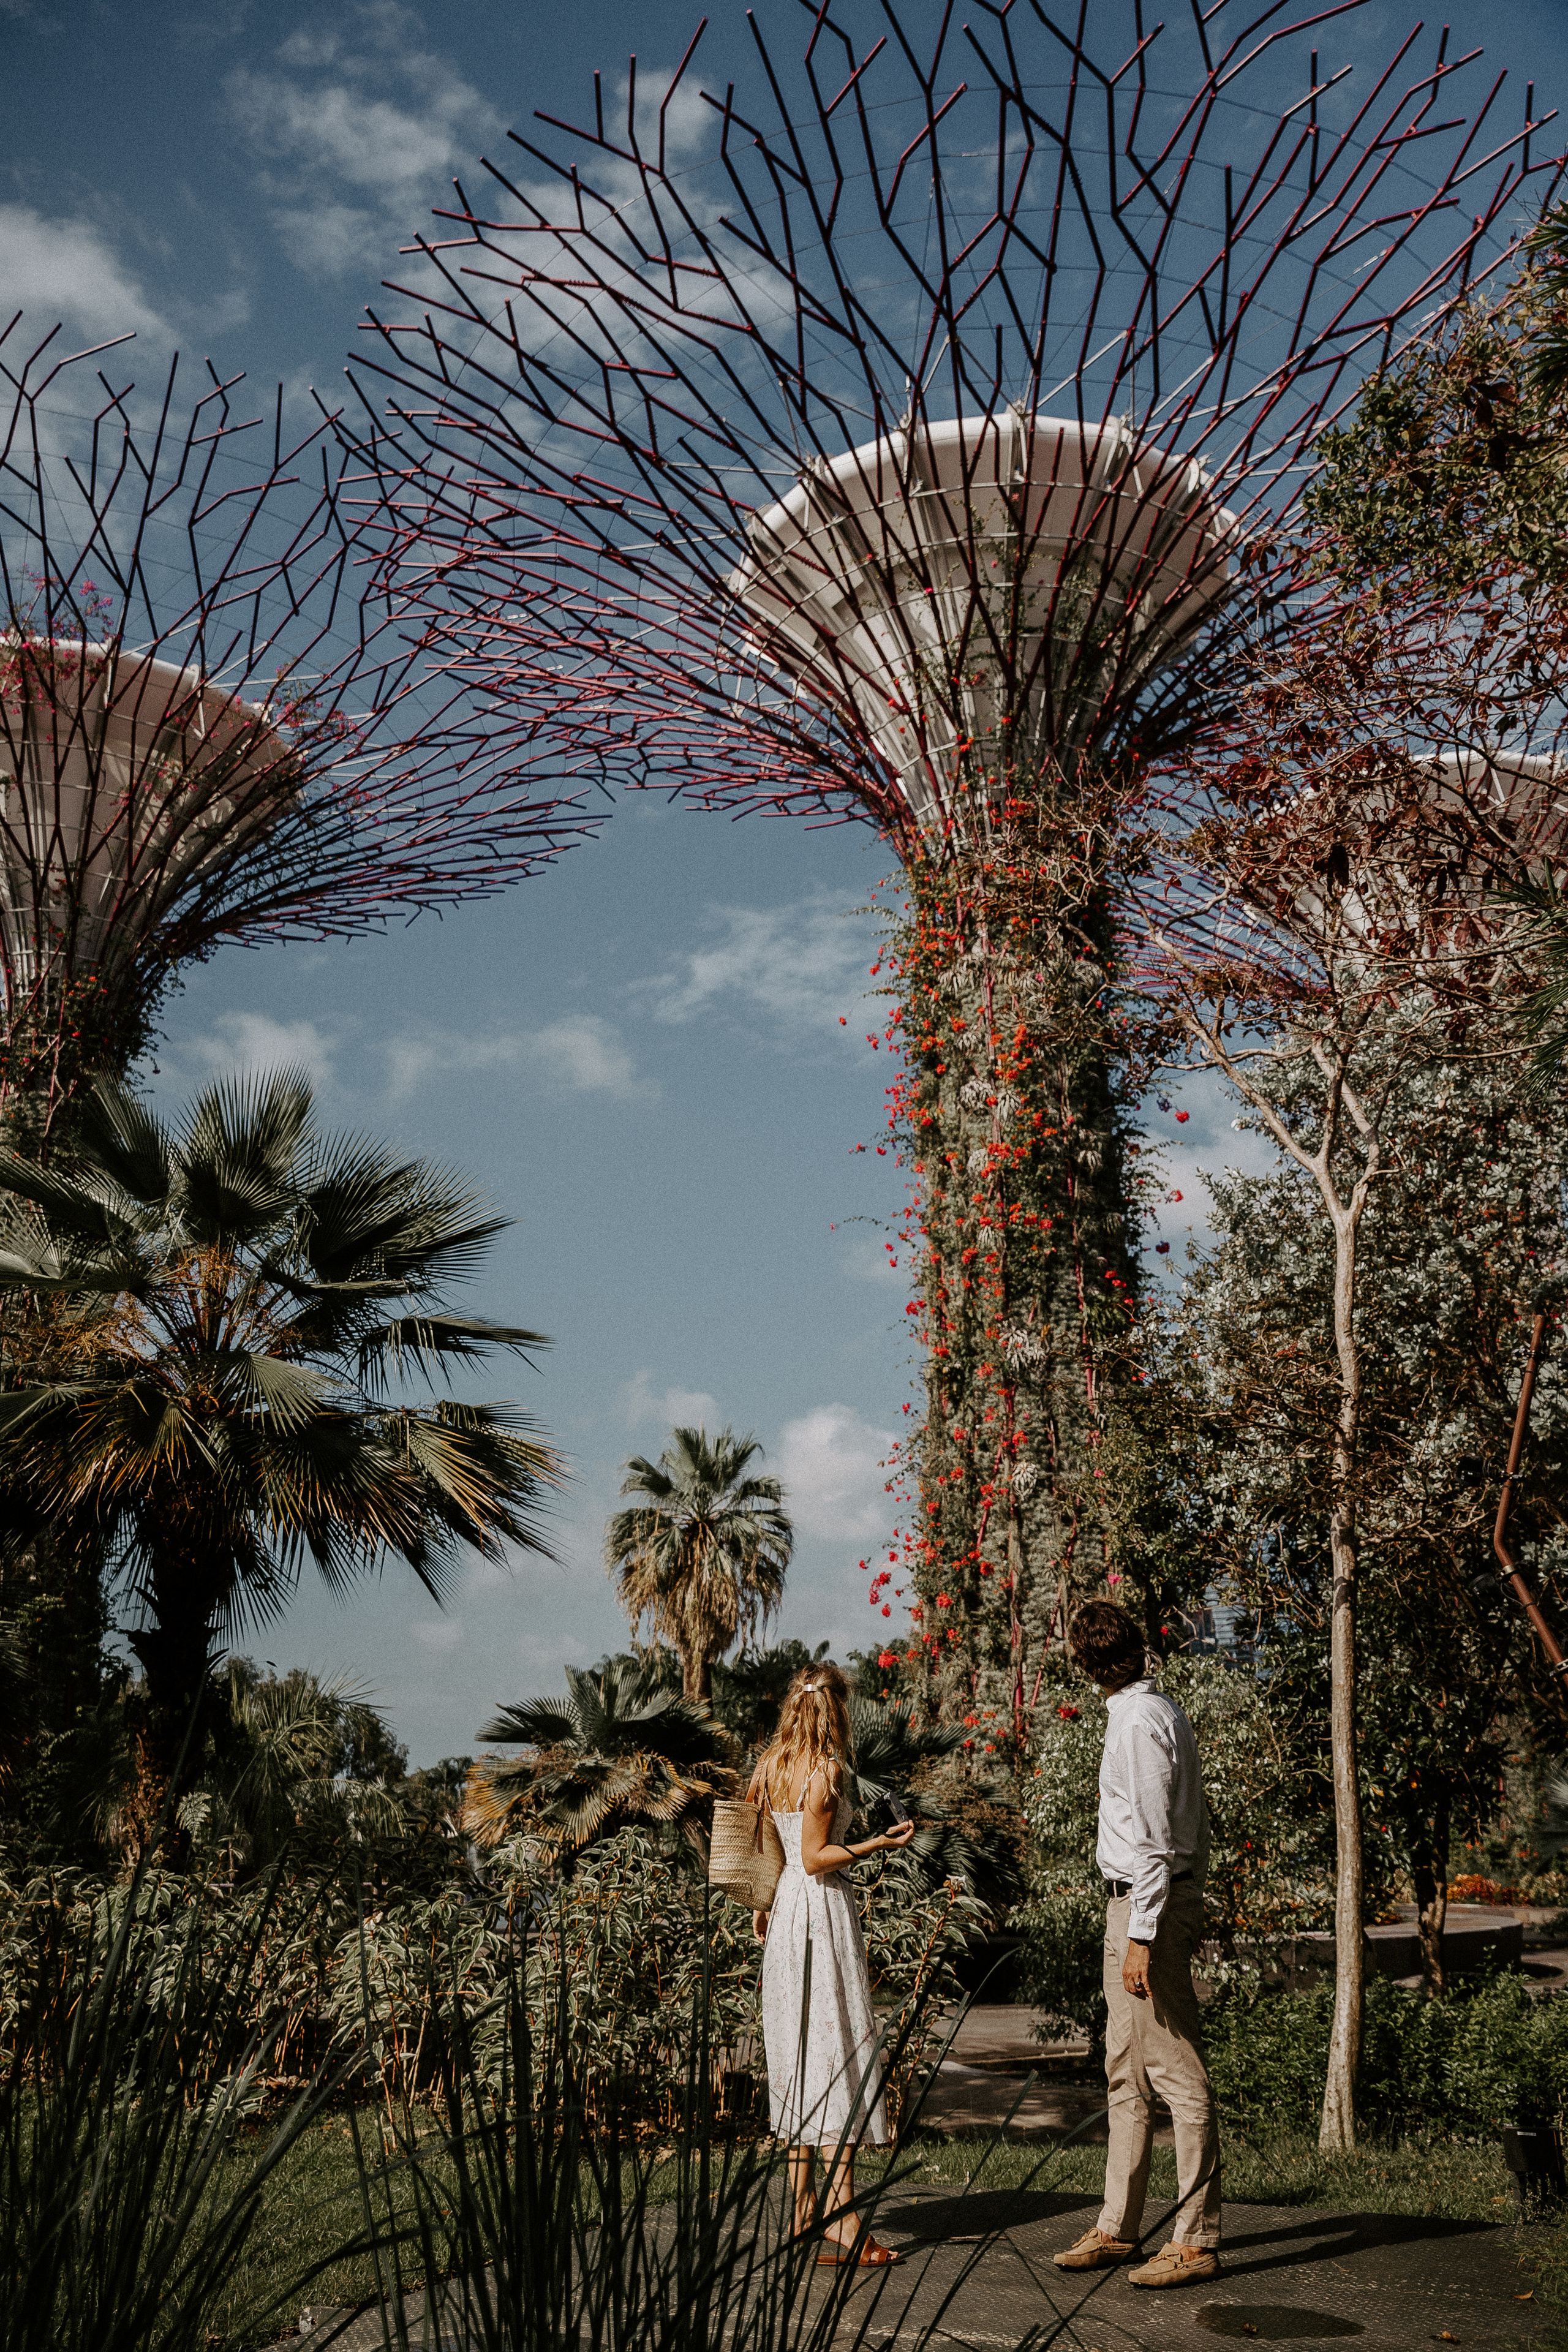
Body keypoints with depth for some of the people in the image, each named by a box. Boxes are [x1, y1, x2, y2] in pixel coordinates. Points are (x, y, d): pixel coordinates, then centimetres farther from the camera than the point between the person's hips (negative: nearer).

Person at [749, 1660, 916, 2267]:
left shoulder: (769, 1766, 9)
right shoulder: (827, 1769, -13)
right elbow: (816, 1858, -15)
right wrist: (879, 1843, -17)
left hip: (785, 1910, 8)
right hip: (825, 1907, -8)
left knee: (795, 2057, 13)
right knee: (838, 2052, -4)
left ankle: (802, 2214, 20)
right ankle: (839, 2228, -4)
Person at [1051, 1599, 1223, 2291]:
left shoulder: (1138, 1721, -17)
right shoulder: (1162, 1710, 13)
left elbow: (1153, 1840, -20)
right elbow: (1196, 1825, 17)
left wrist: (1141, 1936, -20)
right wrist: (1192, 1910, 21)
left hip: (1145, 1903, -10)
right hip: (1143, 1901, 10)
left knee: (1179, 2076, -3)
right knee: (1125, 2077, 14)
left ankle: (1196, 2240, 4)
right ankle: (1116, 2229, 22)